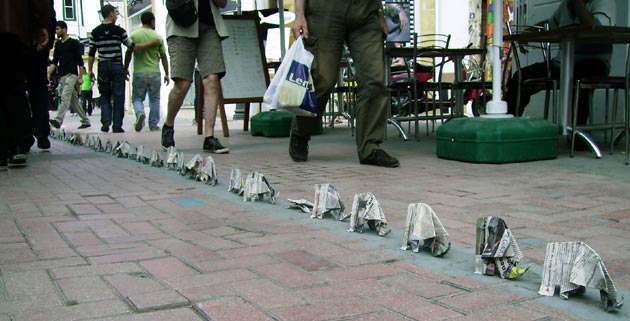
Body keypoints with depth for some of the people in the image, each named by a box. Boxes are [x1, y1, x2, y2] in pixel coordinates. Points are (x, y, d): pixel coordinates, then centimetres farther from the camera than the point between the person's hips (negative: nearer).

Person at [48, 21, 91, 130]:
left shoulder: (74, 43, -1)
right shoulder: (58, 44, 17)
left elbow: (80, 61, -4)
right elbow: (54, 61, 15)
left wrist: (80, 77, -10)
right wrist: (49, 73, 1)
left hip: (71, 75, -7)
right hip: (62, 76, 7)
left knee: (65, 98, -18)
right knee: (74, 100, 8)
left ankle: (58, 120, -29)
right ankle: (85, 121, 16)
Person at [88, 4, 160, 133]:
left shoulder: (95, 32, 4)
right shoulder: (119, 31, -4)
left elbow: (91, 54, 4)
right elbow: (133, 47, -2)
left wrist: (90, 70, 12)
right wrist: (150, 44, 6)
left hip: (103, 66, 2)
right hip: (117, 66, -2)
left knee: (105, 96, 13)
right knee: (118, 97, 3)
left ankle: (106, 120, -6)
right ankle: (117, 126, 2)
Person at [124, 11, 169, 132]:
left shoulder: (134, 35, -1)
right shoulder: (158, 37, 0)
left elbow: (128, 54, 1)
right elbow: (163, 57, 3)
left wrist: (125, 69, 14)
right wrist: (166, 74, 11)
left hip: (139, 72, 0)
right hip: (154, 73, 0)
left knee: (137, 98, 9)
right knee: (154, 100, 11)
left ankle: (140, 113, -20)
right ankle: (153, 125, 12)